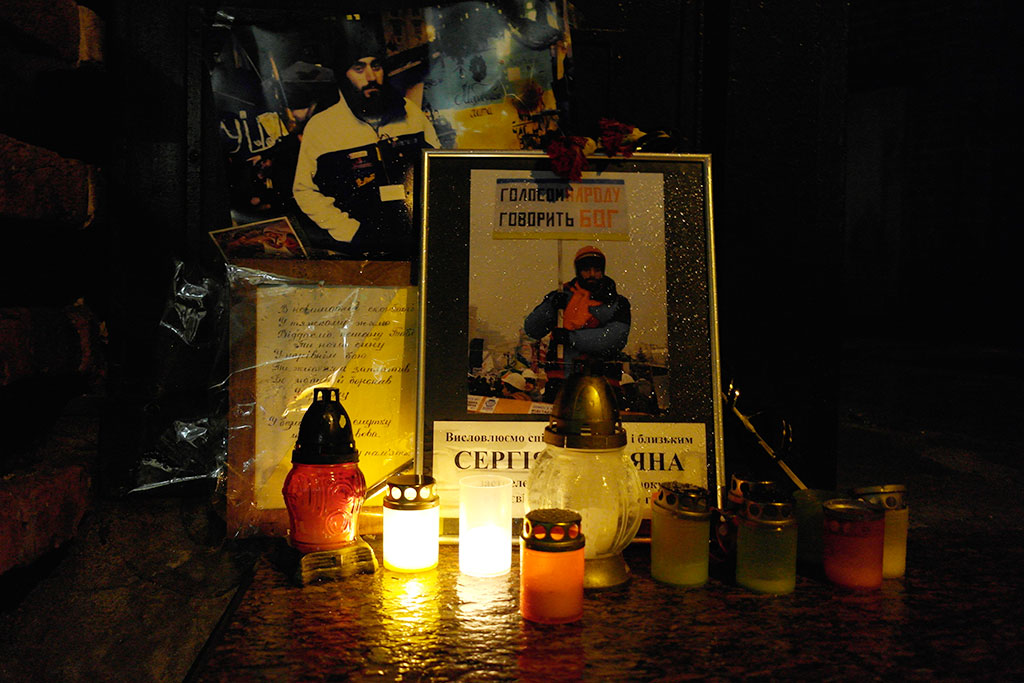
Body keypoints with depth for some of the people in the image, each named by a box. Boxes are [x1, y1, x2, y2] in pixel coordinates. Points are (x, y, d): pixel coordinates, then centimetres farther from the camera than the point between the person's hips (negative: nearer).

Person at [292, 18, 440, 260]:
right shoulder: (321, 126, 2)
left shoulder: (411, 112, 11)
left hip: (423, 243, 2)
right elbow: (304, 190, 5)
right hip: (361, 252, -2)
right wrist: (352, 233, -6)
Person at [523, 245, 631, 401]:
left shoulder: (617, 303, 8)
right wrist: (550, 306, -8)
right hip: (560, 380, 2)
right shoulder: (564, 295, 13)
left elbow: (615, 339, -10)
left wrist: (570, 337, -13)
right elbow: (532, 329, 10)